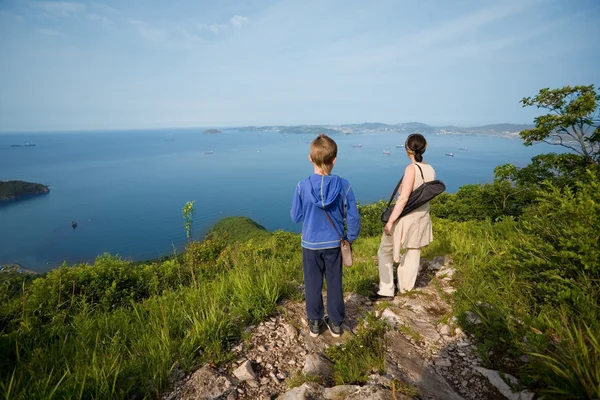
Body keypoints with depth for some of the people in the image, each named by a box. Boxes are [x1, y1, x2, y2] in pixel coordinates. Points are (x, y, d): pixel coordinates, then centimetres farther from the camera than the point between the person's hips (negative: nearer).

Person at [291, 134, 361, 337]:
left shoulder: (302, 186, -17)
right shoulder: (344, 185, -14)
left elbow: (295, 217, -6)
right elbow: (353, 217, -8)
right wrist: (350, 238, 8)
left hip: (310, 244, -1)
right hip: (334, 244, 1)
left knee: (313, 285, 16)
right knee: (335, 284, 17)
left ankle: (315, 323, 31)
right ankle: (336, 323, 32)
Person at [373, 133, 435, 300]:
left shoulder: (411, 168, -21)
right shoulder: (431, 170, 0)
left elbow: (403, 198, -25)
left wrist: (390, 221, -22)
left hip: (405, 218, -7)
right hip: (422, 218, 7)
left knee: (385, 252, 8)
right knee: (413, 253, 20)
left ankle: (386, 291, 11)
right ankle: (405, 287, 37)